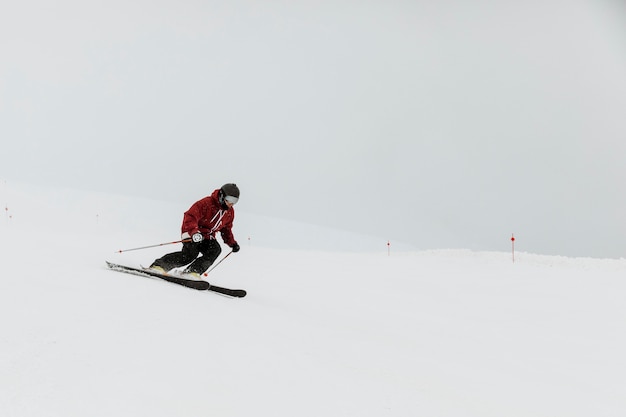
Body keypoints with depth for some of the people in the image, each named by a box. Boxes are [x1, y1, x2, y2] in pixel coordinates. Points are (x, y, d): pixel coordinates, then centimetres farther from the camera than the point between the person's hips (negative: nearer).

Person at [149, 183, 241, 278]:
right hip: (192, 233, -7)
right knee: (190, 254, -27)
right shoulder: (206, 203, -20)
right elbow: (190, 216, -28)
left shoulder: (230, 212, 4)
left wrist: (232, 243, 11)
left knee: (216, 249, -23)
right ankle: (159, 265, -14)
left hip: (207, 236, 7)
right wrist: (194, 232, -43)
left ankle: (192, 272, -26)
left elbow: (226, 229, 21)